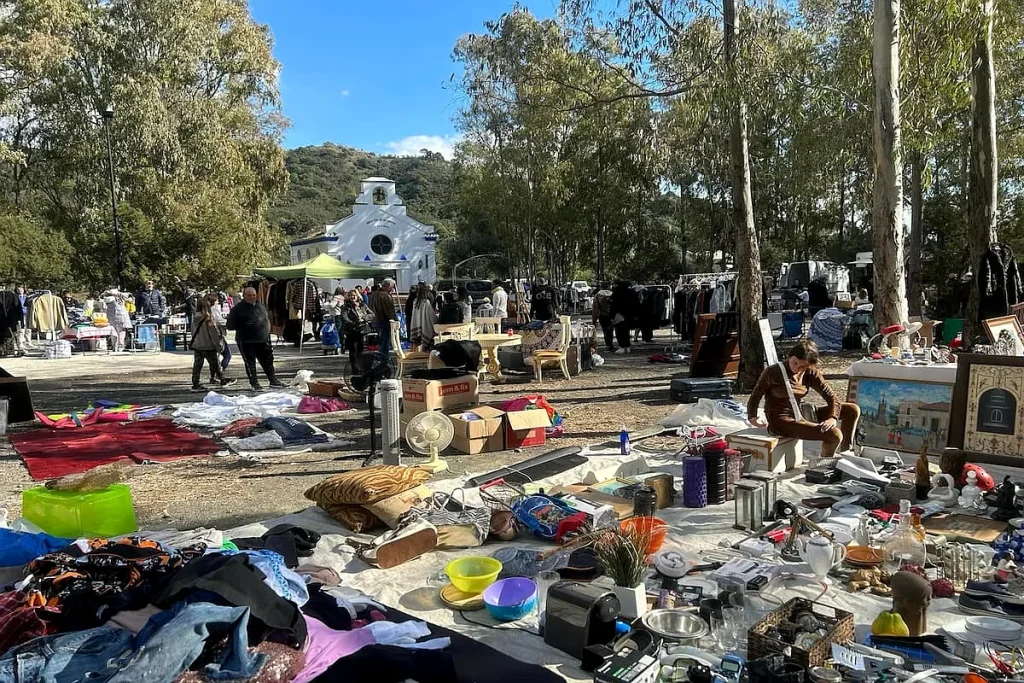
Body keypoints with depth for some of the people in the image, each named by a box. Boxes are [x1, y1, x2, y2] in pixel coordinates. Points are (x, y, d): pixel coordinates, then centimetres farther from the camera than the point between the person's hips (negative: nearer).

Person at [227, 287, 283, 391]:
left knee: (268, 361, 13)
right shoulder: (238, 308, -7)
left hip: (263, 340, 5)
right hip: (246, 342, -5)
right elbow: (230, 326, -8)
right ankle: (254, 383, 14)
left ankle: (273, 380, 25)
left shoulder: (261, 305, 10)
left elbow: (267, 319, 25)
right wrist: (243, 326, -22)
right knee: (250, 363, 3)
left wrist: (267, 329, 10)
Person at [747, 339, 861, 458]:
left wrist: (832, 418, -21)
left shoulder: (810, 373, 0)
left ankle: (845, 452, 16)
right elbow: (755, 396, -6)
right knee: (834, 434, -23)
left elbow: (831, 397, -2)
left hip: (800, 416, 7)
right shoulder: (772, 372, -13)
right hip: (780, 422, -6)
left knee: (853, 410, 2)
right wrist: (752, 417, -24)